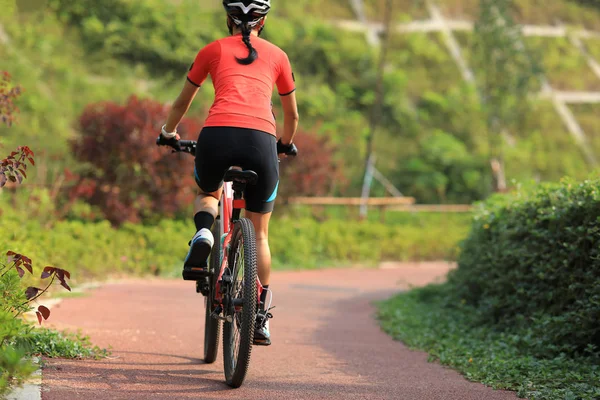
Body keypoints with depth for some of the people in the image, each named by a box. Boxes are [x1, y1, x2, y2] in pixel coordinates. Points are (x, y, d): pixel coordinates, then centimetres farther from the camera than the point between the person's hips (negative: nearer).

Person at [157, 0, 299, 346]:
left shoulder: (214, 50, 21)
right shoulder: (277, 55, 22)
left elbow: (183, 102, 31)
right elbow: (292, 115, 32)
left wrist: (169, 133, 49)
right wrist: (286, 144, 52)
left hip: (217, 135, 0)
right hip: (261, 140, 0)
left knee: (208, 194, 33)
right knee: (259, 233, 18)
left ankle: (203, 232, -1)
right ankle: (260, 318, 17)